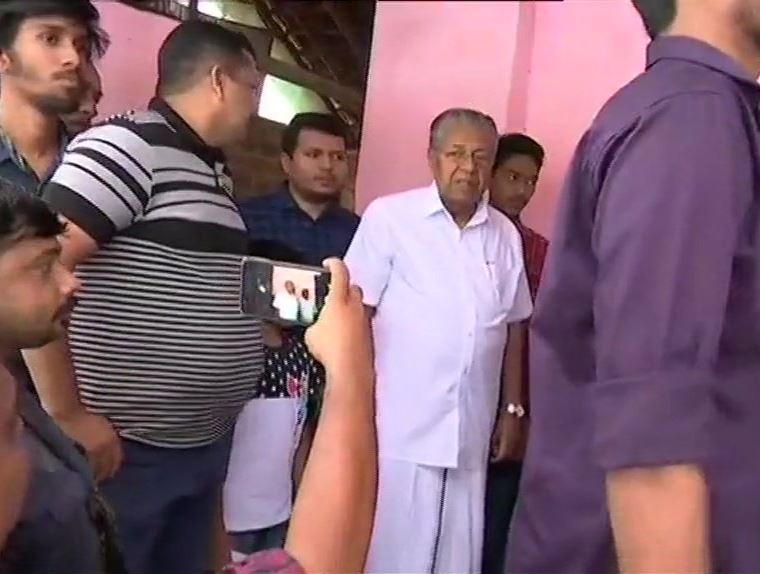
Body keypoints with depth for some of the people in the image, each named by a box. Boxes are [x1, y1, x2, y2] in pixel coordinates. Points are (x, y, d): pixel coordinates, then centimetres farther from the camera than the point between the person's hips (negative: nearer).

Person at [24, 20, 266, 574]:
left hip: (206, 446, 9)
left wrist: (276, 310, 12)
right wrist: (67, 415, -21)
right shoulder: (127, 145, -14)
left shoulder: (216, 171, 13)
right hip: (124, 450, -8)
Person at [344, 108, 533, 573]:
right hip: (398, 429, -4)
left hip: (469, 434, 4)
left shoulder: (506, 235, 8)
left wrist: (513, 409, 14)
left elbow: (512, 327, 15)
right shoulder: (389, 216, -5)